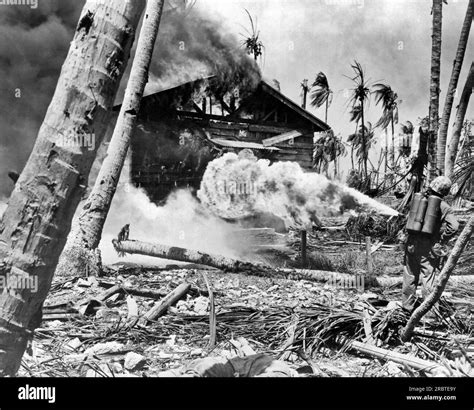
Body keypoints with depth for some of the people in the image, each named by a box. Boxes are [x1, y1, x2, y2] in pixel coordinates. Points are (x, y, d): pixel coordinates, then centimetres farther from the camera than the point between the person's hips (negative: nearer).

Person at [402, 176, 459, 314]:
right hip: (430, 249, -4)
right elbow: (454, 226, -19)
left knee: (410, 277, 15)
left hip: (412, 245, 4)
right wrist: (442, 240, -8)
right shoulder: (444, 207, -7)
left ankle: (407, 307, 26)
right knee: (429, 280, 3)